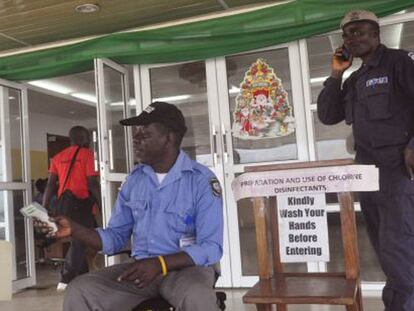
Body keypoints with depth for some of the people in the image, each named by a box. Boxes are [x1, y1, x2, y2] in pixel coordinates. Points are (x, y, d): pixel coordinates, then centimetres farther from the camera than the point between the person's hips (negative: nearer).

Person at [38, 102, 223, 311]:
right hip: (141, 268, 5)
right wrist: (74, 229, -6)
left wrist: (160, 264, -27)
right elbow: (115, 237, 11)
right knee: (78, 291, -17)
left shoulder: (202, 180, -9)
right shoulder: (134, 180, 8)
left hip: (187, 267, -4)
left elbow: (211, 248, -15)